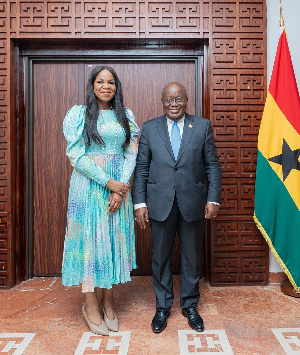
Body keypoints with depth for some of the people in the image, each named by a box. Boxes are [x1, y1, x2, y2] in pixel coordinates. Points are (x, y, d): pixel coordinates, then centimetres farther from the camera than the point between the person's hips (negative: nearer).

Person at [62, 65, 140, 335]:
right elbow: (76, 155, -8)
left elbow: (131, 153, 2)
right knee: (90, 239, 2)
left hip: (119, 185, 3)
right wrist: (107, 181, -14)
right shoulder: (79, 114, 0)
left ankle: (108, 301, 23)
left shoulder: (125, 115, 9)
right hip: (89, 185, -3)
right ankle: (90, 304, 18)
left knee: (115, 240, 7)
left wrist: (120, 189, -10)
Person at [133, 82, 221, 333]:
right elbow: (141, 168, 2)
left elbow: (213, 165, 2)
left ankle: (190, 305, 33)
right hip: (160, 203, 0)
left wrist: (213, 199, -5)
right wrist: (140, 202, -4)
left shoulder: (203, 126, 2)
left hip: (193, 202, 0)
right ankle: (163, 306, 30)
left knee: (192, 256, 13)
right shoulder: (149, 128, 3)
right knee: (161, 257, 11)